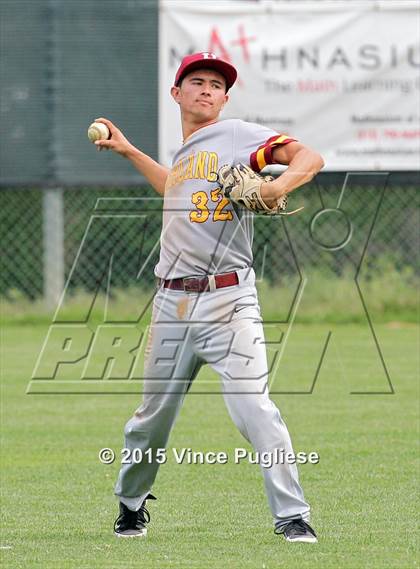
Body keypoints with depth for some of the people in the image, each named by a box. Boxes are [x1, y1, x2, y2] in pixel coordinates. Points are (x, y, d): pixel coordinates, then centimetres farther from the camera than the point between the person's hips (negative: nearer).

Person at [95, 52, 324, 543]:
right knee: (153, 414, 14)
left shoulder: (238, 136, -2)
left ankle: (292, 517, -14)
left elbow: (309, 158, -13)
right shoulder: (185, 153, 20)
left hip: (227, 300, -6)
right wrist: (128, 152, 40)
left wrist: (278, 186, -32)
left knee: (254, 410, -17)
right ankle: (130, 507, 33)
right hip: (172, 302, 6)